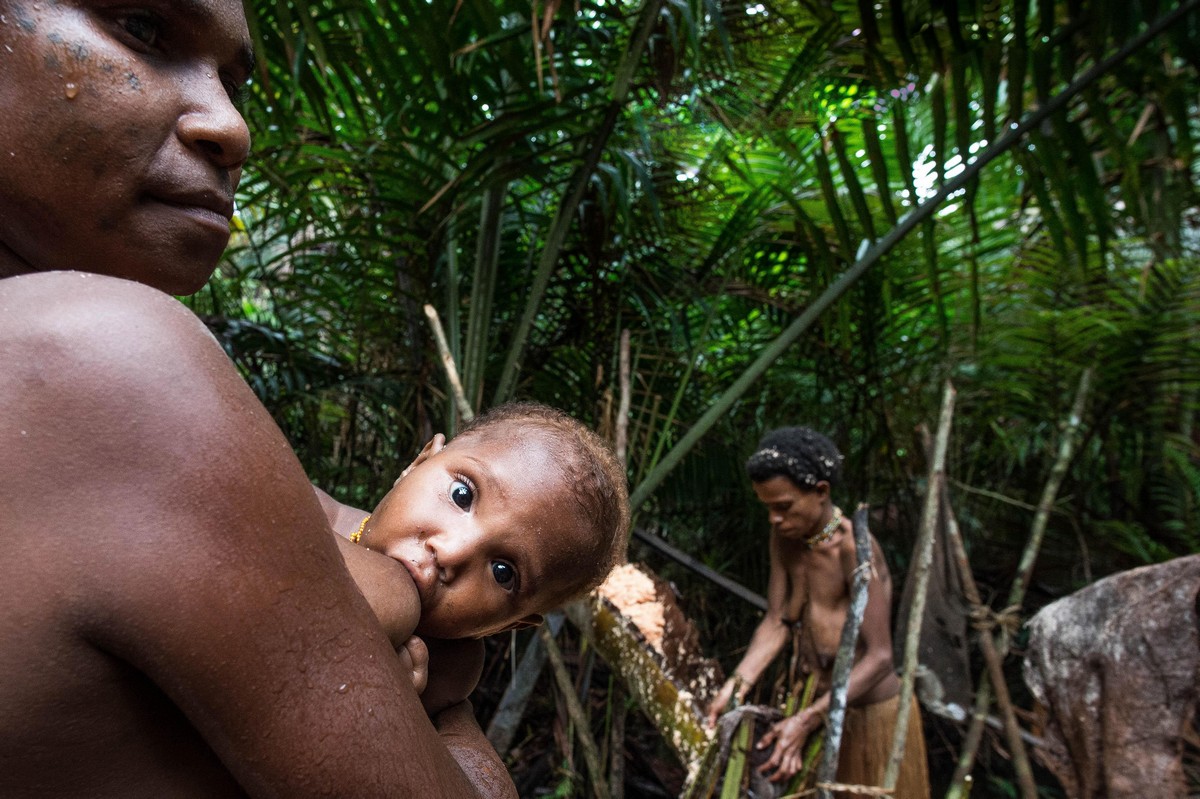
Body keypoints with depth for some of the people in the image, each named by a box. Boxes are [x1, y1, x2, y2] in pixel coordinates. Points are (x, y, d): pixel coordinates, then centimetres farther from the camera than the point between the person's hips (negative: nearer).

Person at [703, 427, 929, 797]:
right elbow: (775, 624, -5)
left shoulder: (855, 548, -27)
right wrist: (736, 685, -19)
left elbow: (879, 657, -27)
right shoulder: (785, 538, -6)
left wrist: (806, 720, -32)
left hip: (871, 713, -6)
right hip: (816, 700, 6)